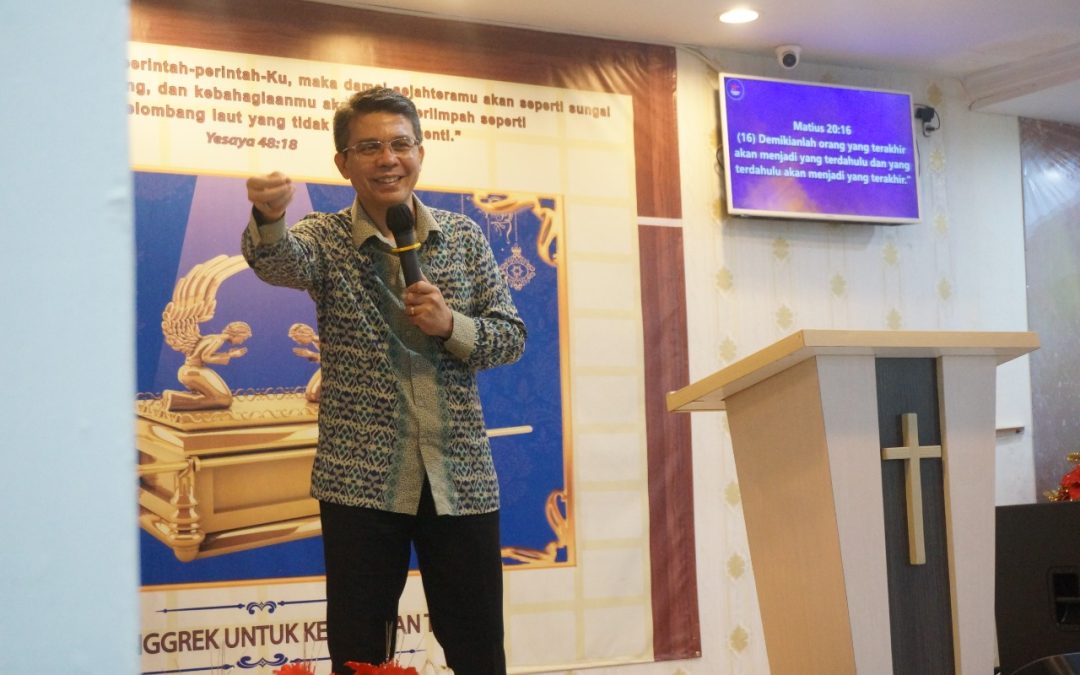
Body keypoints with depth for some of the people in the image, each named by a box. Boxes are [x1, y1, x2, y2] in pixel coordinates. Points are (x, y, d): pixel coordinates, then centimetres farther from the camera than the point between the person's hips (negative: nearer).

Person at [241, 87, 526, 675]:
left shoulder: (465, 237, 7)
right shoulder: (326, 240, 1)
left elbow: (513, 337, 7)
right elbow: (280, 261, -23)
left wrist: (452, 326, -13)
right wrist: (269, 219, -46)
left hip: (461, 476, 2)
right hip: (362, 479, -2)